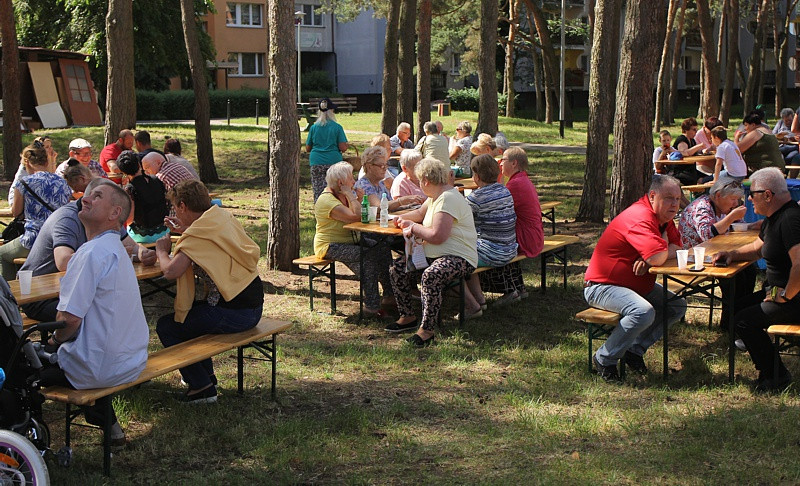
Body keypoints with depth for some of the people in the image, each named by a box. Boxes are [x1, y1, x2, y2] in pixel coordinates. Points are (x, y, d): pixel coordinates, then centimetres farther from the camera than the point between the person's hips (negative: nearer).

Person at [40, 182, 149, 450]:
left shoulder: (93, 253, -22)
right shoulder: (117, 249, 10)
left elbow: (71, 319, -25)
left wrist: (56, 339, -5)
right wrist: (60, 336, 10)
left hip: (101, 369, -8)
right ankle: (109, 425, 32)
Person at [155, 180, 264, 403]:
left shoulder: (197, 235, -16)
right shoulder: (224, 217, 9)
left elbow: (171, 271, -25)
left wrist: (161, 251, -5)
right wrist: (185, 232, 22)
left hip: (234, 314, -9)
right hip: (253, 305, 9)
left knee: (166, 326, 5)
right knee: (188, 311, 29)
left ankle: (202, 387, 7)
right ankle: (206, 374, 35)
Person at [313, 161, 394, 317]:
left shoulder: (341, 195, 10)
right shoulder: (327, 201, -21)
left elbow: (359, 216, 15)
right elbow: (356, 217, -30)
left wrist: (359, 199, 0)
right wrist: (350, 196, -19)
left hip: (349, 240, 10)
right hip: (330, 246, -10)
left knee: (382, 249, -5)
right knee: (368, 257, -28)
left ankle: (389, 295, 2)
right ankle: (371, 307, -24)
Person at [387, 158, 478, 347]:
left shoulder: (448, 199, -19)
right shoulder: (435, 196, 14)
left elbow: (437, 236, -28)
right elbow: (421, 213, 38)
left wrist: (414, 227, -12)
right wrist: (404, 219, 18)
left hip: (459, 258, -11)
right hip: (433, 254, 11)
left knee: (431, 275, -37)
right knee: (397, 268, 2)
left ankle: (427, 329, -27)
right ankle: (408, 317, 11)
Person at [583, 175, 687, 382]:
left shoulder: (663, 218, 8)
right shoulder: (640, 218, -25)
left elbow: (676, 247, 6)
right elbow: (657, 257, -35)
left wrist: (648, 259, -15)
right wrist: (663, 244, -9)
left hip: (636, 285, 10)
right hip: (602, 286, -10)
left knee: (678, 306, 3)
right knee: (644, 312, -33)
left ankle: (635, 349, 6)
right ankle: (605, 359, -14)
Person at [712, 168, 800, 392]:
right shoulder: (774, 217, 12)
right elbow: (758, 247, 28)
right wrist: (733, 254, 9)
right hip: (779, 290, 11)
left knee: (744, 321, -17)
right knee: (735, 310, 10)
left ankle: (775, 376, -1)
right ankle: (770, 369, 14)